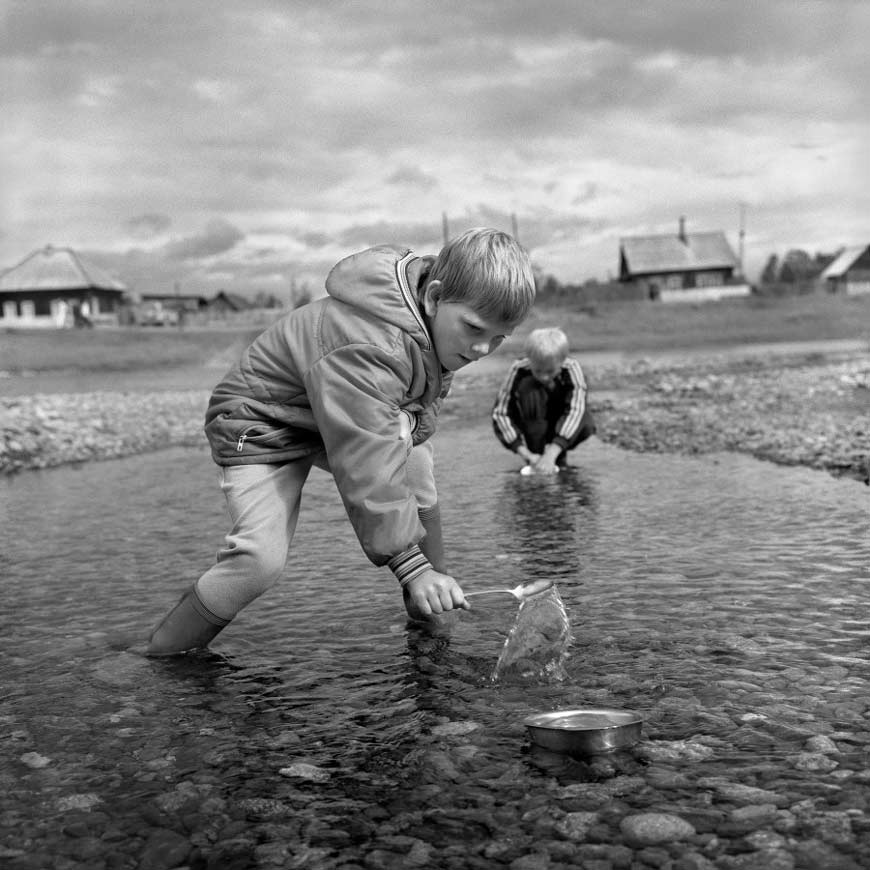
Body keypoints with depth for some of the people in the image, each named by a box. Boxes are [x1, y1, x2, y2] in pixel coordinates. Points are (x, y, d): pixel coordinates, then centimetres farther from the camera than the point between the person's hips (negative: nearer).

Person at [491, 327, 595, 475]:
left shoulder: (572, 369, -29)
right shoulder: (519, 371, -29)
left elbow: (575, 411, -39)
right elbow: (500, 412, -30)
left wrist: (551, 454, -50)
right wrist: (526, 454, -39)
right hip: (531, 422, 0)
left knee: (586, 424, -33)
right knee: (528, 389, -32)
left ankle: (560, 457, -4)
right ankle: (536, 452, -23)